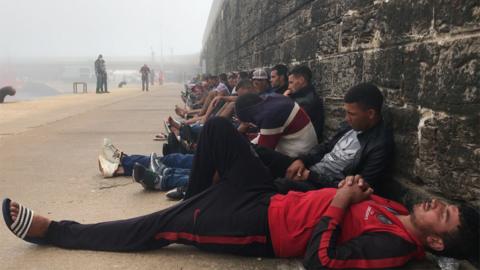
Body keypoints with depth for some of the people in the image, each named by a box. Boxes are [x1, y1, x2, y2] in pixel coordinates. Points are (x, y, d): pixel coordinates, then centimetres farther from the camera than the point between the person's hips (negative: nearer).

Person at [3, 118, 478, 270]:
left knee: (158, 229, -11)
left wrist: (340, 201, -21)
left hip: (261, 229, -8)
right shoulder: (394, 210, 7)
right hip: (269, 196, 8)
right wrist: (354, 188, -1)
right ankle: (196, 196, 30)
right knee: (217, 127, 6)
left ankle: (50, 230, 5)